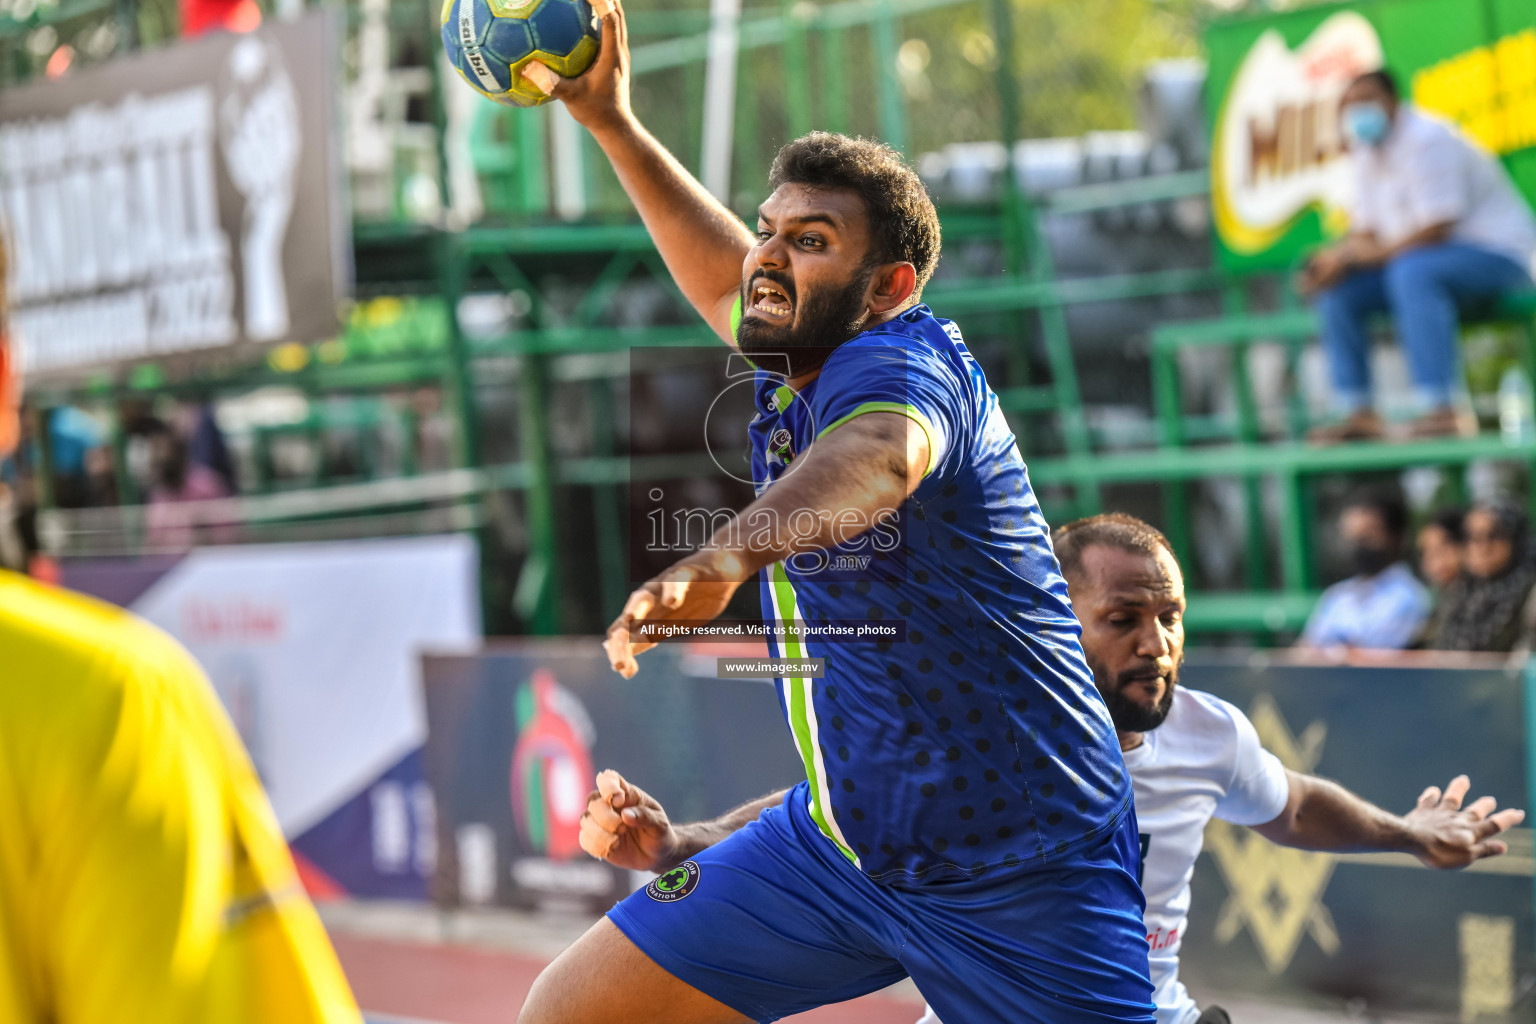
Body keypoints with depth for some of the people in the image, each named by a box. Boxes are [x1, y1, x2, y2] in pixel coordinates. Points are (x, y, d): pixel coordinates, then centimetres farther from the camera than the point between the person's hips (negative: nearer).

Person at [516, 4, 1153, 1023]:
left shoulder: (907, 360, -19)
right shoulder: (792, 367, 5)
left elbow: (880, 457, -45)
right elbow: (726, 279, 30)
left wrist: (723, 557, -63)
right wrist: (612, 121, 30)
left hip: (1021, 871, -8)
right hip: (832, 842, 8)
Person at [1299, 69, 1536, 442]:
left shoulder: (1426, 139, -18)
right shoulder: (1369, 153, 10)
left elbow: (1437, 228, -24)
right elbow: (1366, 231, 11)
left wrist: (1375, 254, -21)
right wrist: (1338, 257, -10)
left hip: (1498, 258, -9)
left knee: (1412, 273, -38)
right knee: (1337, 290, -2)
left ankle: (1441, 410, -41)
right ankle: (1359, 413, -5)